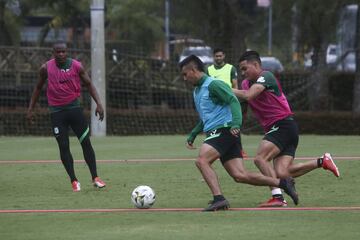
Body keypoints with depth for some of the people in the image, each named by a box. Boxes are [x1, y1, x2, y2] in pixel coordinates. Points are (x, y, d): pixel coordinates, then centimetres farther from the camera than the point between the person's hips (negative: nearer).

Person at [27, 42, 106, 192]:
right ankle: (74, 181, 6)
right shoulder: (46, 68, -2)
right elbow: (38, 88, 12)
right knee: (63, 146, -2)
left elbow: (89, 84, 4)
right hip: (56, 111, 0)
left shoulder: (76, 66, -4)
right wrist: (31, 109, 11)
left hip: (74, 107, 0)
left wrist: (98, 103, -7)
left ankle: (95, 178, 3)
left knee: (86, 142, -3)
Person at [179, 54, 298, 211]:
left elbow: (233, 101, -18)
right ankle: (282, 183, 5)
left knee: (202, 161, -24)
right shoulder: (197, 91, 24)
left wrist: (236, 124, -31)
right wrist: (192, 135, 28)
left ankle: (219, 199, -29)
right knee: (240, 175, -1)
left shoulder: (213, 85, -7)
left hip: (224, 130, -9)